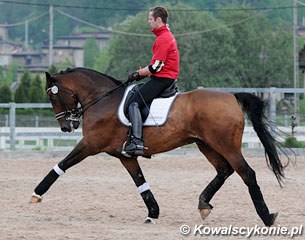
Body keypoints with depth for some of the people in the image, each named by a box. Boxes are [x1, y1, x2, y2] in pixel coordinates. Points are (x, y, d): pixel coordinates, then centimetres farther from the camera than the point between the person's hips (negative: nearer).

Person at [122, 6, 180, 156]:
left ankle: (137, 142, -29)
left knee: (134, 103, -18)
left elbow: (156, 66, -19)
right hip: (168, 78, 11)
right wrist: (143, 73, 14)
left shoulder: (163, 39, -15)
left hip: (161, 80, -11)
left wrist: (139, 74, -8)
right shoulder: (167, 35, 18)